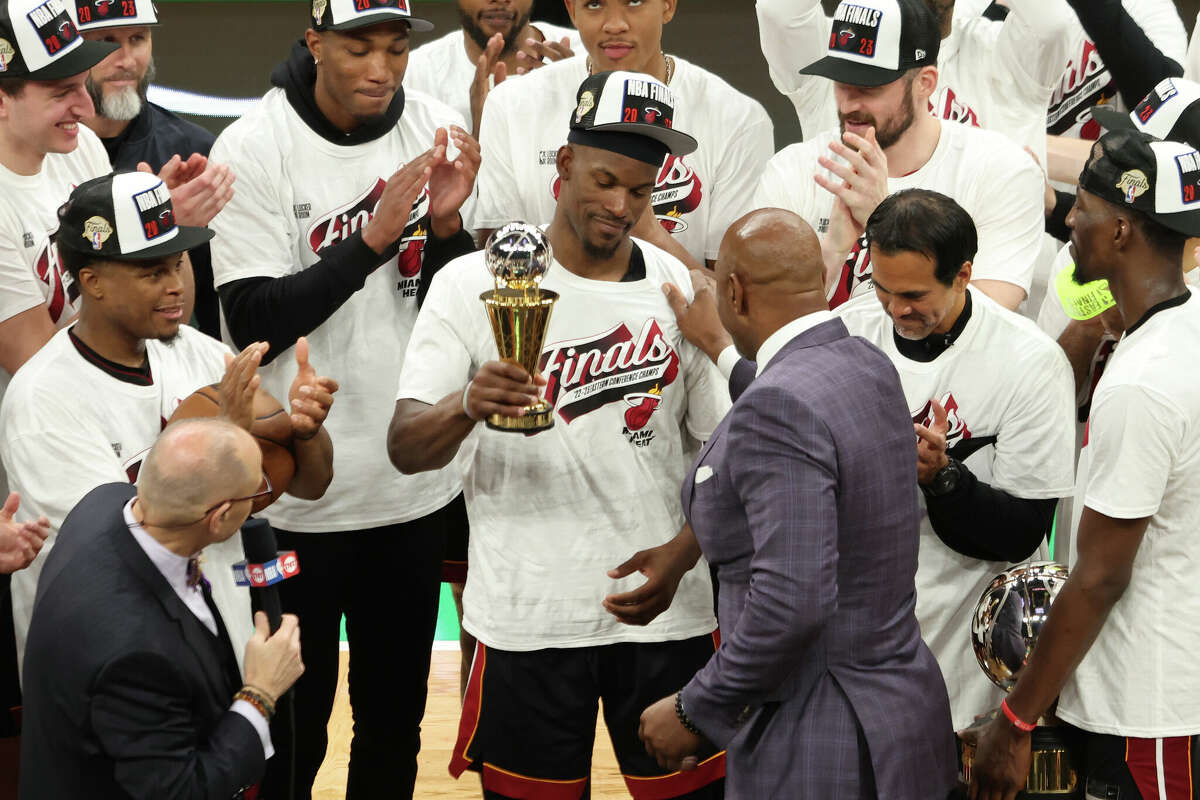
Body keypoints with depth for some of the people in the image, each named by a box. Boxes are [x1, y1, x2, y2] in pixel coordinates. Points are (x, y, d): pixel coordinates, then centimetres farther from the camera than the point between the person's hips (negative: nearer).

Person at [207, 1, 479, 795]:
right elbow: (253, 322, -17)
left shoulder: (436, 130, -1)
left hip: (415, 483, 4)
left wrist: (447, 222, -17)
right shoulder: (252, 147, -13)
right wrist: (373, 238, -25)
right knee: (291, 729, 7)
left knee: (396, 718, 16)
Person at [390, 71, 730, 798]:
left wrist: (682, 553, -10)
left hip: (665, 610, 2)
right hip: (529, 620, -2)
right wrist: (467, 404, -30)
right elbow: (405, 450, -9)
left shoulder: (681, 289, 5)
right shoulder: (474, 285, -2)